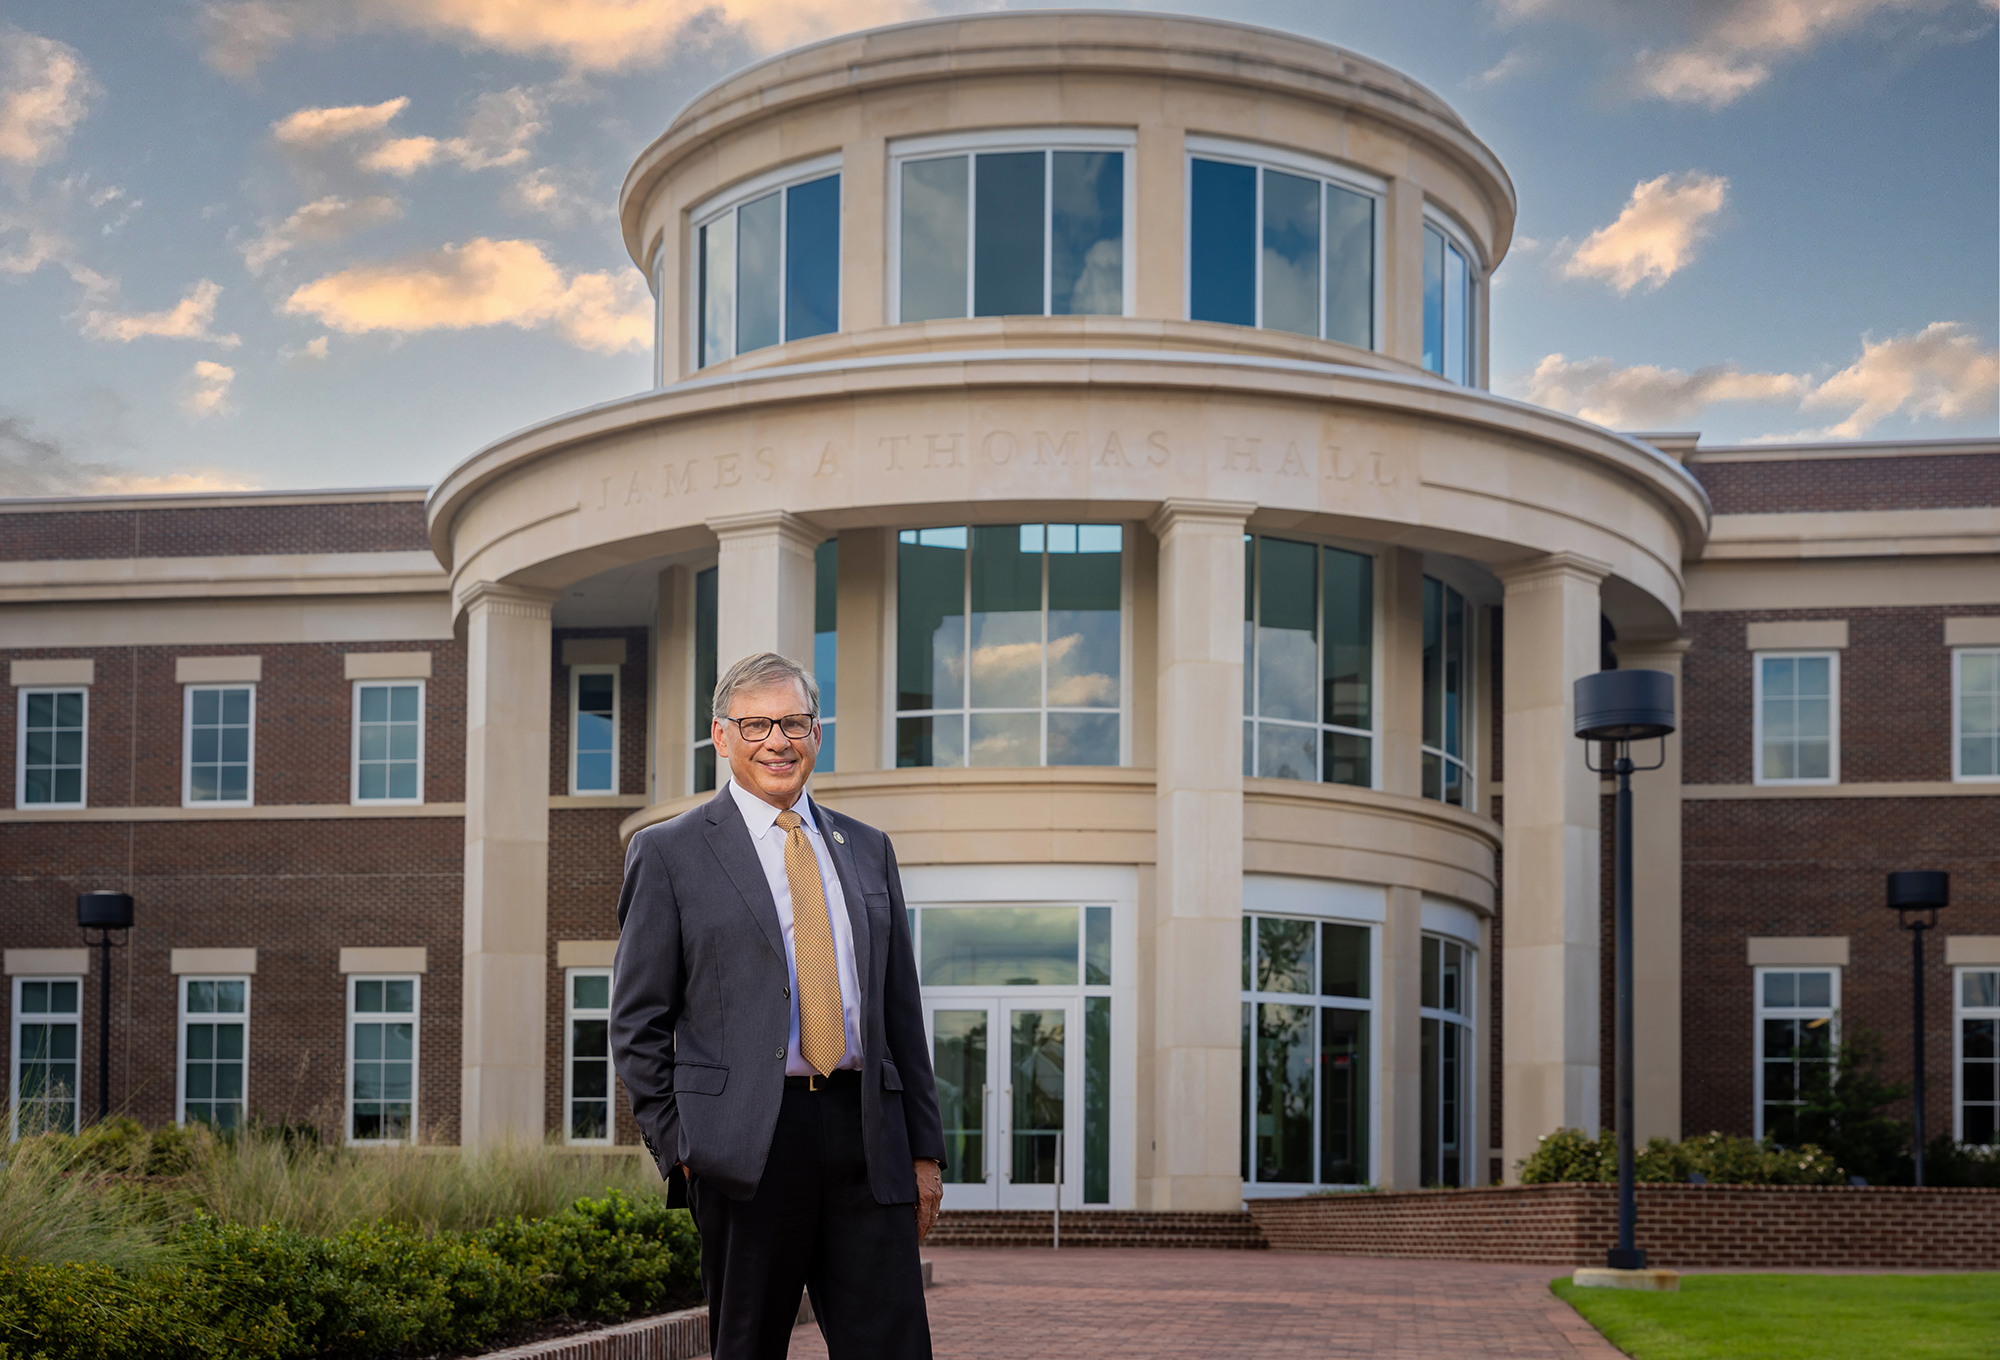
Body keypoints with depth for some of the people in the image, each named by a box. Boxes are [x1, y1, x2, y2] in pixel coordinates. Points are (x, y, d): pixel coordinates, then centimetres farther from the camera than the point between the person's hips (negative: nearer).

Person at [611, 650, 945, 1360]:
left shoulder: (867, 850, 17)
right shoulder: (669, 853, 4)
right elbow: (638, 1023, 3)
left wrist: (925, 1148, 13)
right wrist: (678, 1150, -5)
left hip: (867, 1136, 3)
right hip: (747, 1142, -3)